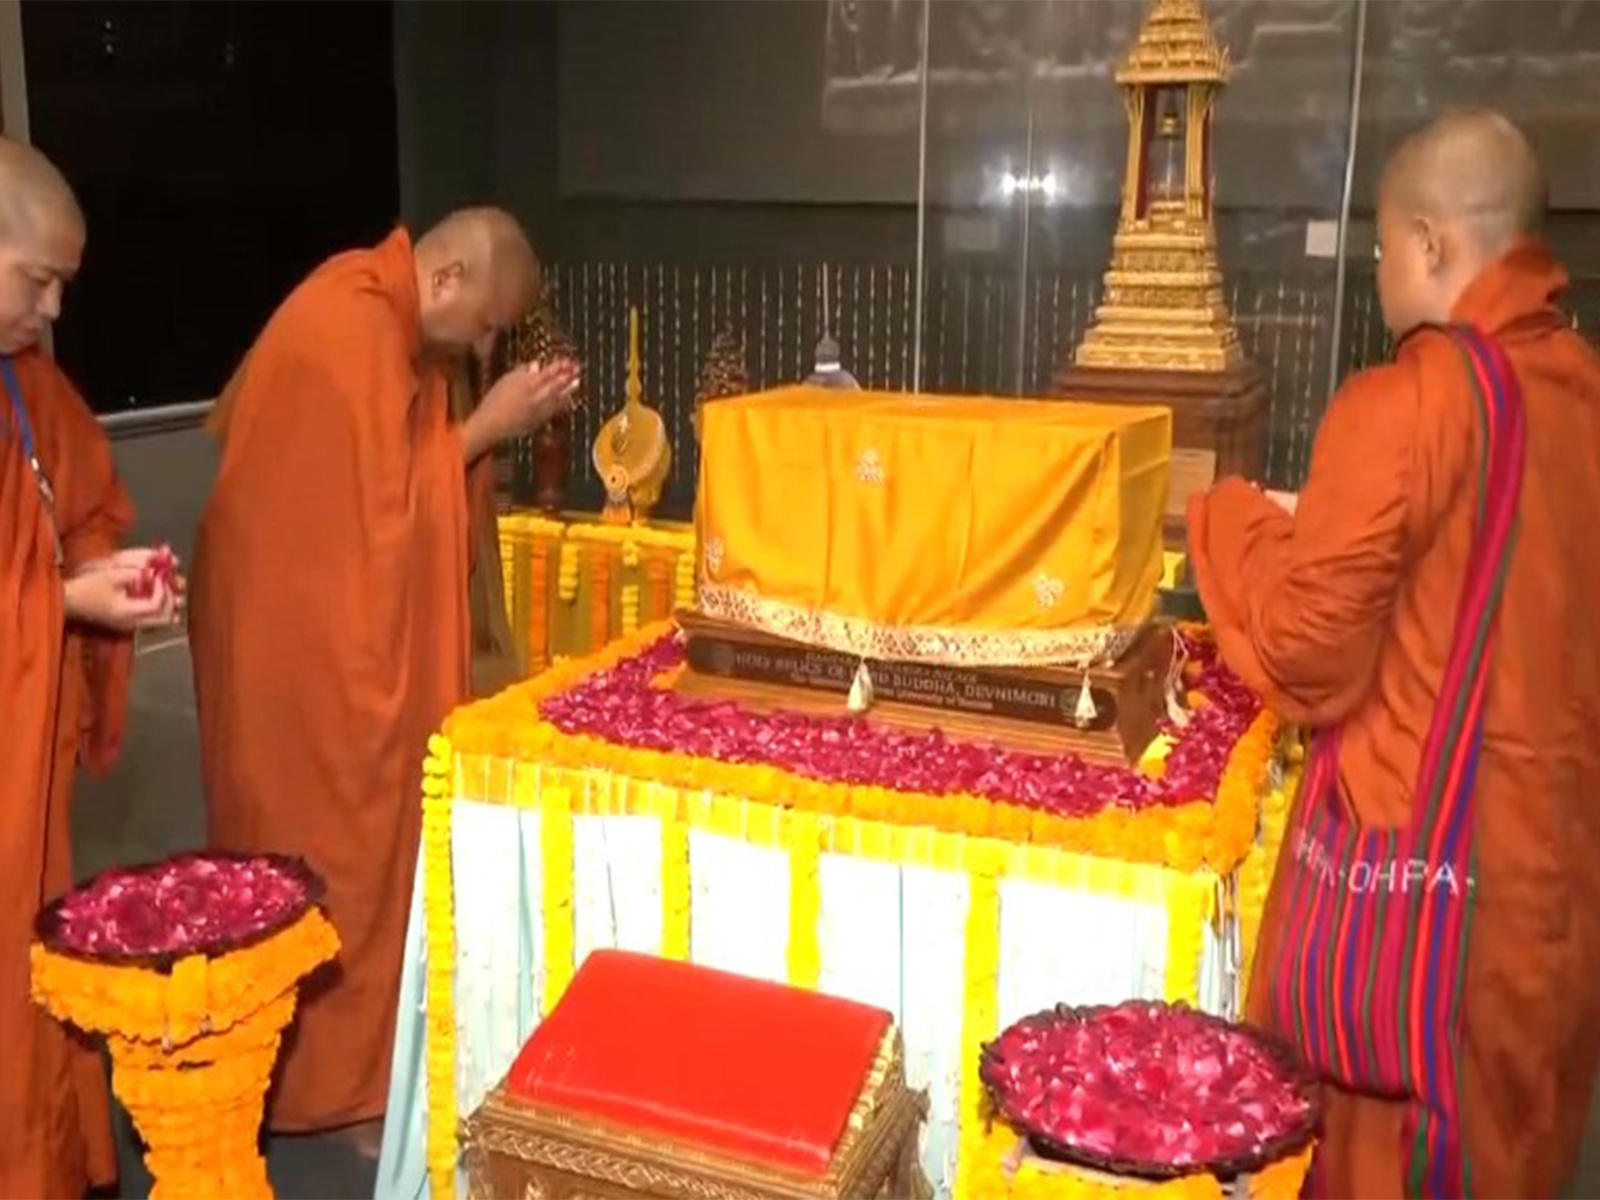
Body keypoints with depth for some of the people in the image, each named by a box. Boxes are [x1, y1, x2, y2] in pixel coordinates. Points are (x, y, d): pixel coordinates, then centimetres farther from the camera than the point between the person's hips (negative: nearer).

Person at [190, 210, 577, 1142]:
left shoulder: (377, 311, 8)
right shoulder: (354, 330, -23)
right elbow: (386, 502, -21)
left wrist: (481, 426, -1)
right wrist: (488, 427, -15)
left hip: (335, 626, 10)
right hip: (305, 633, -10)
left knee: (353, 839, 17)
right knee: (337, 847, 1)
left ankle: (329, 1056, 31)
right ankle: (339, 1078, 16)